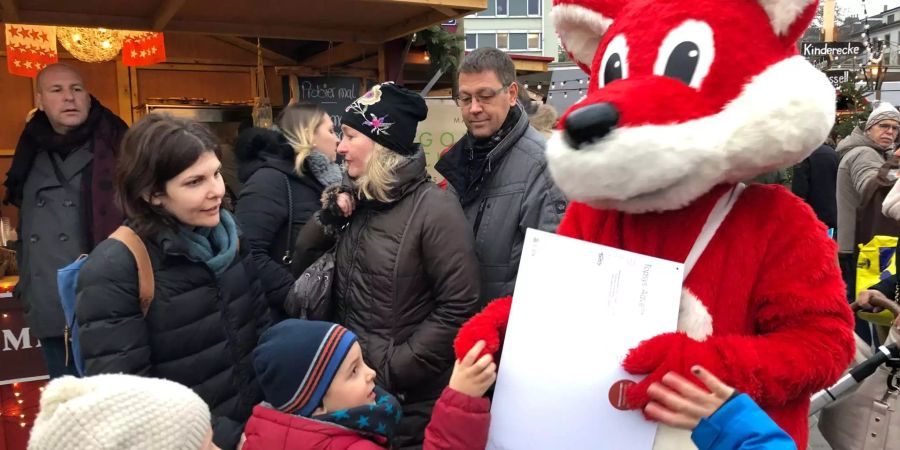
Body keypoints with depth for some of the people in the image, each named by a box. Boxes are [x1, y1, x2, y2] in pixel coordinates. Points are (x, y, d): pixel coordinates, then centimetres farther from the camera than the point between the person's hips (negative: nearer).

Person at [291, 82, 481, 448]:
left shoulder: (434, 209, -17)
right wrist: (327, 218, -7)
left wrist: (394, 368, -18)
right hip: (350, 381, 6)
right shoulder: (357, 199, 3)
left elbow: (457, 308, -19)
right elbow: (301, 261, 10)